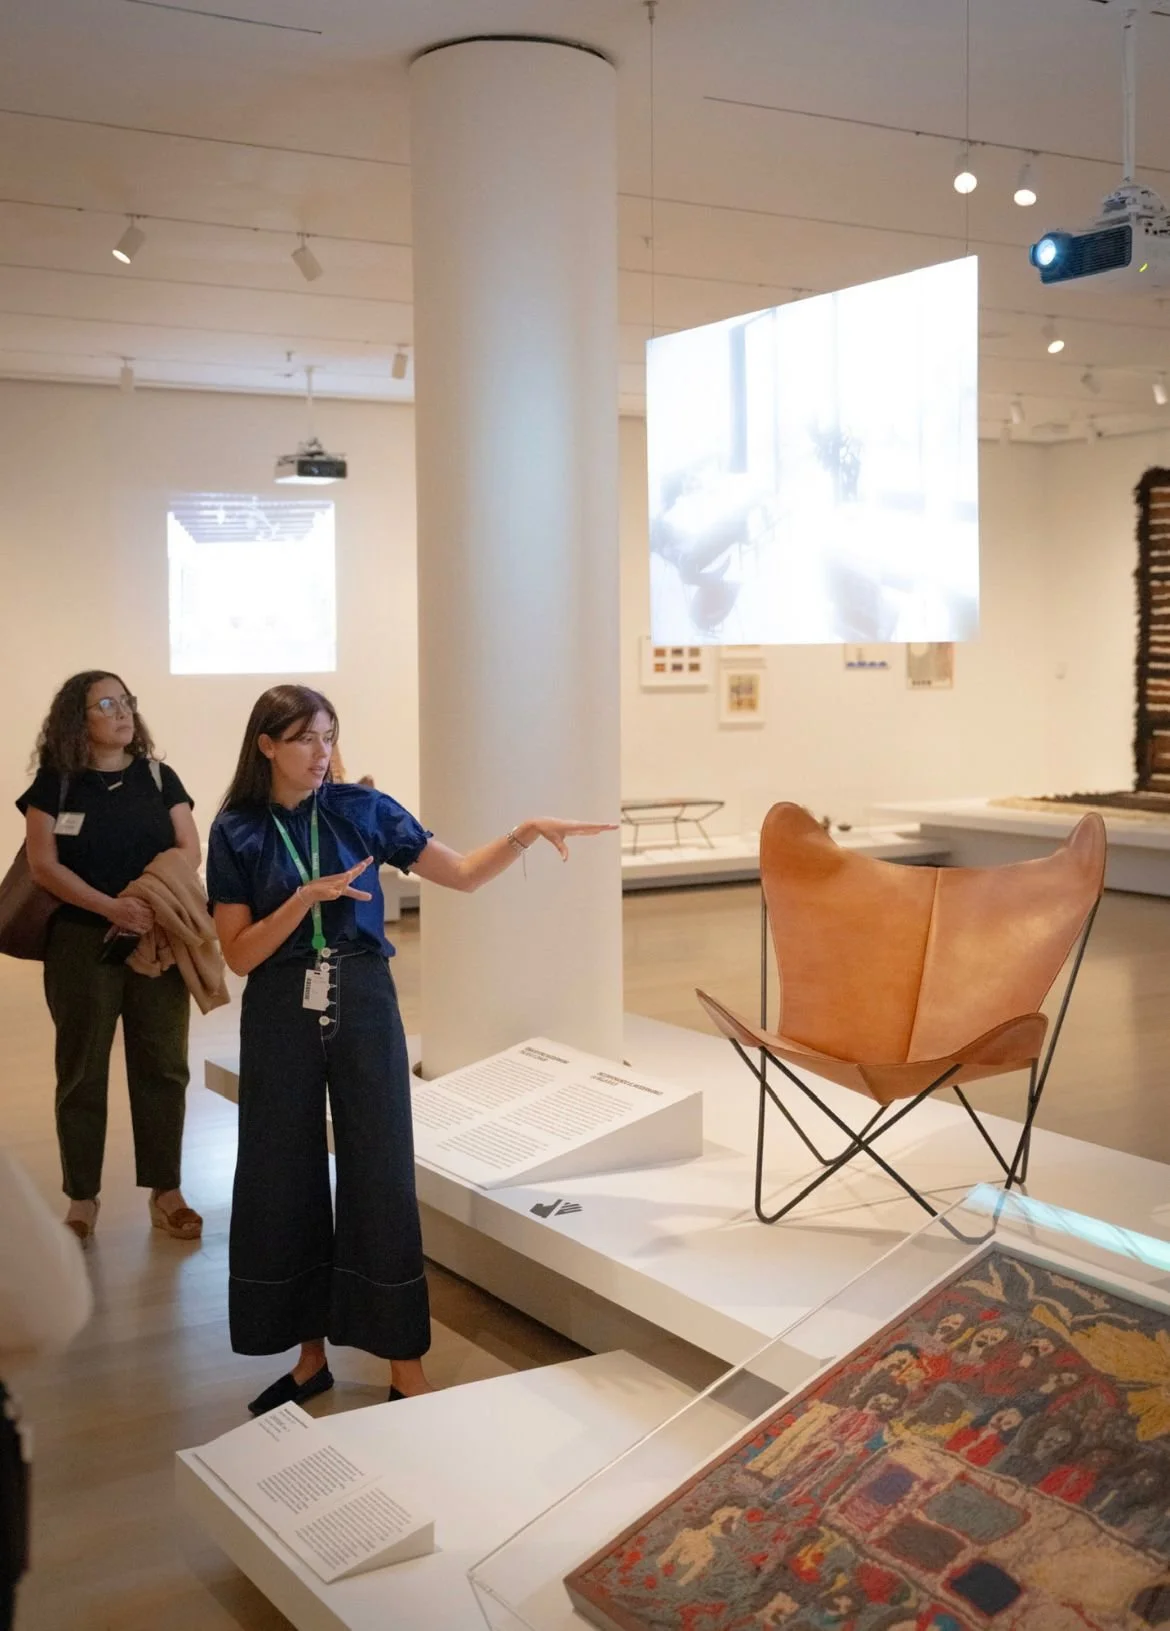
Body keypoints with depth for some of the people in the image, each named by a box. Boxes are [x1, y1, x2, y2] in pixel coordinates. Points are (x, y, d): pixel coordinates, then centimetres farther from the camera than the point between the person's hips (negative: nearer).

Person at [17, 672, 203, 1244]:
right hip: (82, 944, -2)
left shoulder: (158, 777, 6)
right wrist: (111, 907, -22)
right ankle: (82, 1198, 14)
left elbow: (189, 849, 1)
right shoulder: (55, 783, -1)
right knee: (82, 1071, 5)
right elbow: (44, 865, -8)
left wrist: (149, 900, -17)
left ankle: (166, 1192, 14)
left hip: (157, 941, 2)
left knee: (161, 1066, 4)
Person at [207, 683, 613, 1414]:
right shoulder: (237, 832, -3)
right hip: (282, 1017, 0)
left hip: (364, 1005, 0)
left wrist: (526, 832, -15)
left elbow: (462, 874, -1)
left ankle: (407, 1363, 12)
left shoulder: (362, 810, -1)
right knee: (284, 1179, 7)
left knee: (380, 1175, 2)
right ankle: (311, 1354, 24)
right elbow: (239, 953, -7)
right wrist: (307, 898, -19)